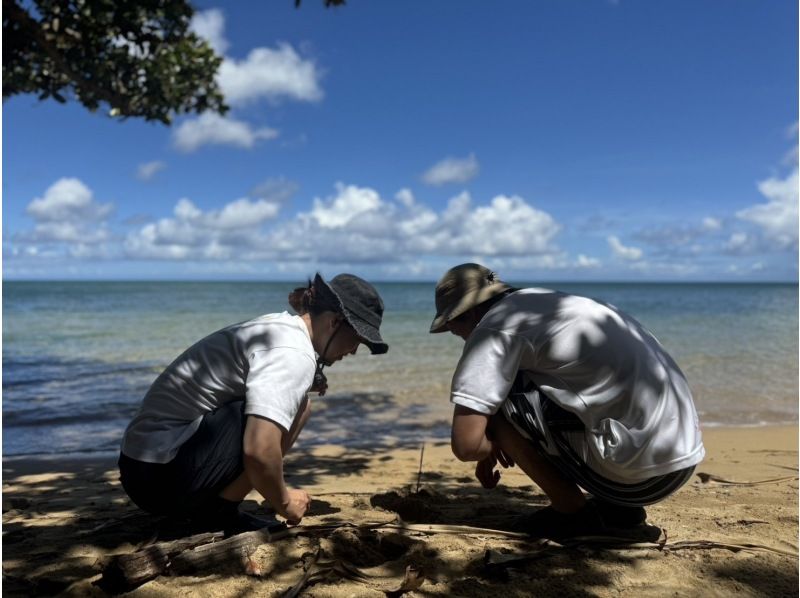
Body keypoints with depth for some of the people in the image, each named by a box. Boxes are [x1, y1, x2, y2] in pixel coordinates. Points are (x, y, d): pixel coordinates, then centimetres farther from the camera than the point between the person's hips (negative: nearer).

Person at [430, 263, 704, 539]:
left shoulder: (494, 326, -9)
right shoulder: (548, 305, 17)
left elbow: (466, 444, -14)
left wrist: (494, 445, 8)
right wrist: (499, 444, 25)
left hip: (635, 473, -9)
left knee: (495, 400, -3)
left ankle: (572, 512, 4)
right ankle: (617, 506, 16)